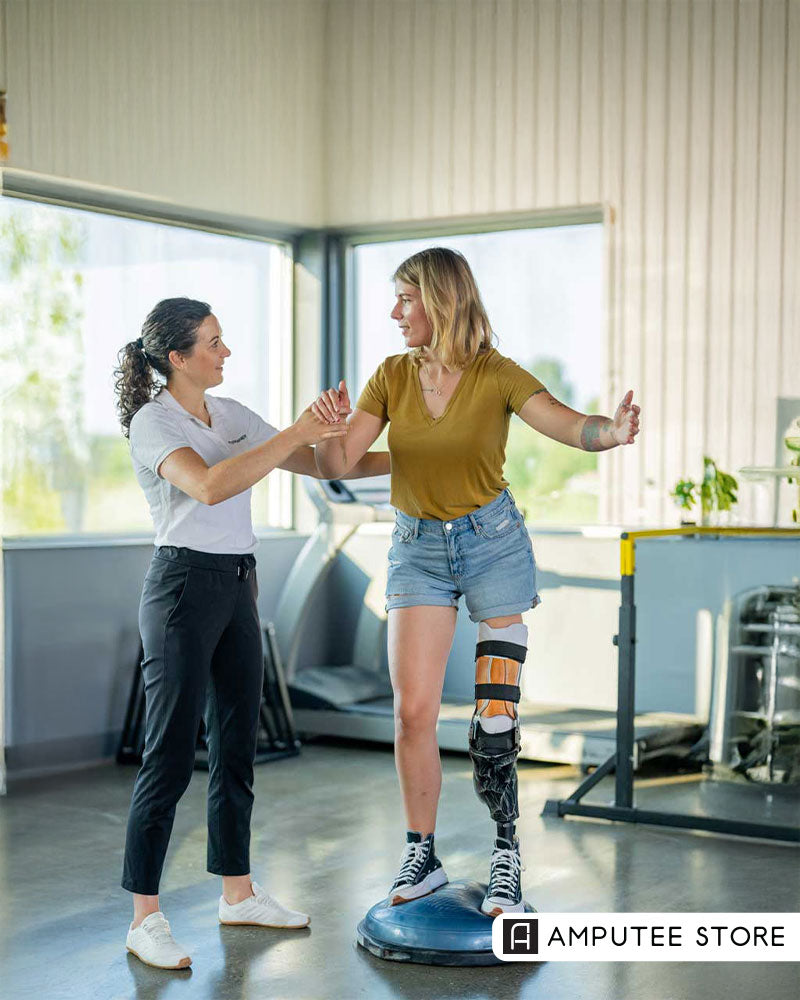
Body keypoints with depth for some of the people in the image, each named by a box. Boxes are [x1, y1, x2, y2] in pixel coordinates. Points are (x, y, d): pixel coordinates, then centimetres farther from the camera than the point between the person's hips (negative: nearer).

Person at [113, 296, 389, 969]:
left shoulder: (230, 414, 12)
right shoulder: (152, 421, -10)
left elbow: (322, 464, 15)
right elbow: (209, 486, -28)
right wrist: (294, 434, -26)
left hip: (238, 586, 8)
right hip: (184, 585, -7)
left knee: (236, 744, 13)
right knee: (170, 755, -6)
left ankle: (238, 893, 25)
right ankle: (145, 918, 1)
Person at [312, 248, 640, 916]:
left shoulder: (497, 376, -9)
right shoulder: (392, 376, 1)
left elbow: (573, 427, -21)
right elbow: (339, 464, -4)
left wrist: (613, 431, -43)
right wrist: (329, 426, -26)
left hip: (493, 541, -3)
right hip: (417, 548, 3)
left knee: (495, 714, -4)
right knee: (413, 710, -2)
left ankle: (507, 855, 11)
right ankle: (422, 856, 12)